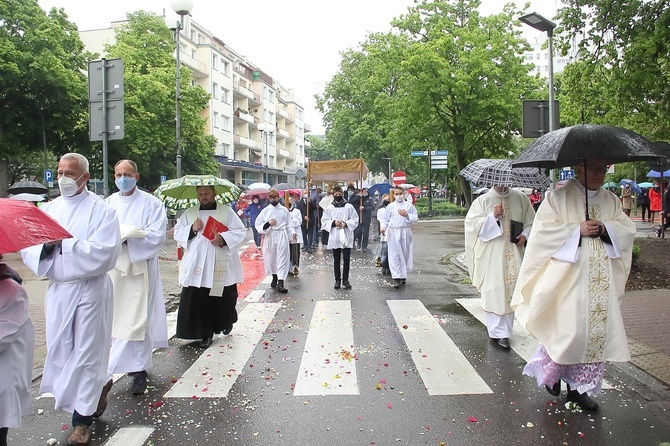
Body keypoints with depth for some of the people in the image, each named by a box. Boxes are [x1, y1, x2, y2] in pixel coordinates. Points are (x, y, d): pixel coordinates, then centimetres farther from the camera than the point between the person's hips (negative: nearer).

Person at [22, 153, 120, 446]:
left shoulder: (101, 210, -7)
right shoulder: (49, 209, 10)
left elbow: (105, 252, -18)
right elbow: (28, 247, 5)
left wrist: (64, 243, -18)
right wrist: (46, 243, -16)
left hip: (89, 290, -6)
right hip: (57, 289, 6)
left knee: (86, 352, 3)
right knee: (59, 350, 13)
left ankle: (83, 418, 18)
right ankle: (100, 383, 39)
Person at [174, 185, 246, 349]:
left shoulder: (227, 211, 2)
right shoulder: (189, 213, 11)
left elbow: (240, 231, -3)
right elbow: (177, 232, 11)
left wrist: (223, 238, -18)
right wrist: (191, 229, -8)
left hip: (221, 265, -2)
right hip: (196, 265, 2)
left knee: (223, 298, 9)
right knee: (198, 300, -3)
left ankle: (226, 322, 38)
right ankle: (206, 333, 9)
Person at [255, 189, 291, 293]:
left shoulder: (284, 210, 8)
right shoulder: (265, 211, 6)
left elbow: (288, 225, 12)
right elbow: (258, 226, 3)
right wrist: (268, 224, -13)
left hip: (282, 237, -1)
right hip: (270, 237, 1)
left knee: (282, 259, -10)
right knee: (271, 259, 12)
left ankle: (280, 283, -15)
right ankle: (274, 278, 36)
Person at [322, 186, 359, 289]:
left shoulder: (349, 207, 2)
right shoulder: (329, 208, 5)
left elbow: (355, 219, 2)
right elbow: (324, 221, 5)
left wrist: (346, 224, -14)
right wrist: (334, 223, -12)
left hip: (346, 236, -1)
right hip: (334, 237, 1)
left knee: (346, 259, -1)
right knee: (336, 260, 7)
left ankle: (345, 280, 8)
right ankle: (337, 280, 15)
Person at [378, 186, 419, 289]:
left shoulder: (409, 205, 8)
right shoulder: (390, 206, 9)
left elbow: (416, 218, 5)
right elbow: (384, 219, 9)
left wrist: (407, 215, -12)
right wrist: (383, 227, -9)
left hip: (406, 232, 1)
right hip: (393, 233, -1)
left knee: (405, 255, 6)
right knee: (394, 255, -8)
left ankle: (403, 276, 20)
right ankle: (396, 278, -10)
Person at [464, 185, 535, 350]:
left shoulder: (520, 198, 6)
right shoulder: (483, 200, 0)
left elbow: (530, 221, 15)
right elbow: (471, 223, -6)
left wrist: (525, 235, -4)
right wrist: (492, 216, -18)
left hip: (514, 252, 2)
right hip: (491, 254, -2)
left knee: (510, 290, 4)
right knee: (493, 290, -2)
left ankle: (503, 332, 14)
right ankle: (497, 331, 7)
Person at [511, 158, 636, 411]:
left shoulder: (611, 201, 13)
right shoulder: (559, 197, -3)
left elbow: (628, 229, 10)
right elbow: (543, 229, -10)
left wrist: (605, 229, -9)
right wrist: (577, 230, -17)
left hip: (601, 281, 5)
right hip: (569, 277, -5)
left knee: (597, 330, 5)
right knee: (569, 327, -6)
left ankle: (579, 387, 18)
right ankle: (551, 370, 23)